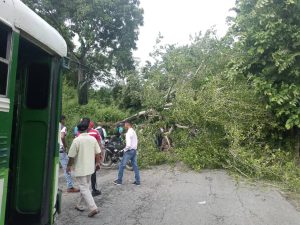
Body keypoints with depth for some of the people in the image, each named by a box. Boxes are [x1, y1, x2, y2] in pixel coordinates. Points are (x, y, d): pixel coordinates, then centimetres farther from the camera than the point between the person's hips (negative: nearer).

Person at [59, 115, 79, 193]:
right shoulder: (63, 127, -7)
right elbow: (62, 137, -25)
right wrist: (65, 146, -13)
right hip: (61, 150, -7)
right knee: (66, 168, -1)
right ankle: (70, 187, 1)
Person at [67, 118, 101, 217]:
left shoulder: (77, 140, -17)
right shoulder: (93, 139, -3)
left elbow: (72, 156, -13)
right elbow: (97, 153, 3)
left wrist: (69, 166, 2)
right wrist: (98, 162, 18)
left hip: (80, 168, -5)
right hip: (90, 167, 5)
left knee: (84, 188, 0)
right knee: (85, 187, 19)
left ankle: (93, 208, -7)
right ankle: (79, 205, 32)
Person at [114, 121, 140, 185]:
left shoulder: (128, 133, -17)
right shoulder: (134, 132, 11)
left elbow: (128, 144, -22)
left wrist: (125, 149, -8)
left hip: (129, 151, -9)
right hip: (134, 150, 9)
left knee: (122, 165, 3)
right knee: (135, 166, 10)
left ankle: (119, 180, 12)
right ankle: (137, 181, 11)